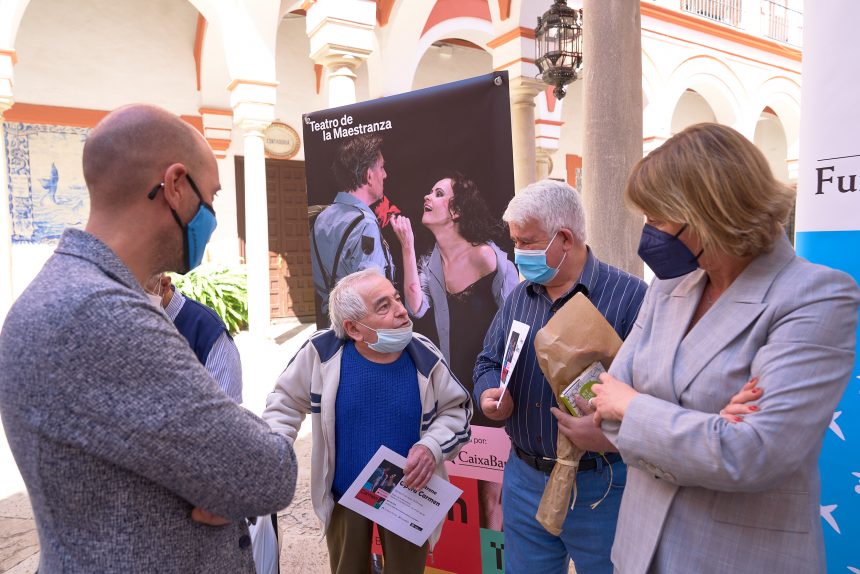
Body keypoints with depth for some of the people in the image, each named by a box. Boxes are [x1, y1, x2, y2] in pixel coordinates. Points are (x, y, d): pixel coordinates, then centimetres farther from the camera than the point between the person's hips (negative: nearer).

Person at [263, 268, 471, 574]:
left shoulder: (424, 355, -17)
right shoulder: (322, 351, -20)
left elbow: (456, 409, -3)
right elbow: (286, 401, -3)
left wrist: (432, 446, -21)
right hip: (343, 495, 0)